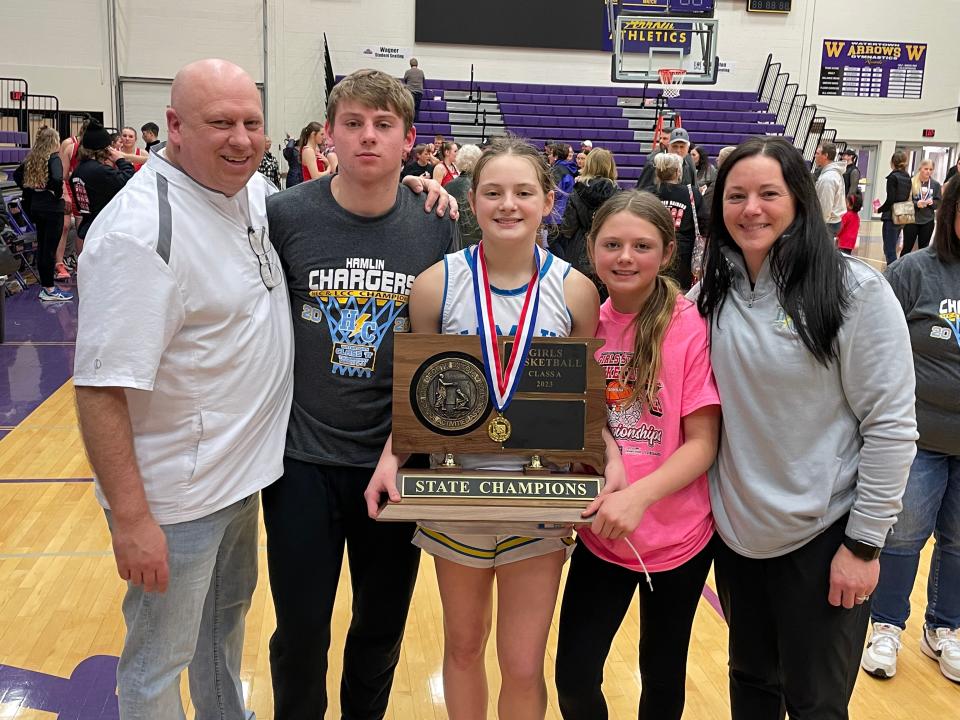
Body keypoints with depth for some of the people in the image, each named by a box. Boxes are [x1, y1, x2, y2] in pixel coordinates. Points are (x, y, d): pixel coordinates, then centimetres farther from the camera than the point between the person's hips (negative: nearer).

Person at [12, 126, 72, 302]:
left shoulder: (32, 158, 9)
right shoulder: (54, 158, -13)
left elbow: (17, 175, 16)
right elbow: (57, 178, -29)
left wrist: (29, 190, 14)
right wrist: (58, 194, -13)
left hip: (36, 206, 7)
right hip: (52, 208, -7)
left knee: (41, 246, 12)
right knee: (50, 248, -3)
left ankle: (45, 286, 20)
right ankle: (50, 290, 0)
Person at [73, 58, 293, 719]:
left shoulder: (254, 192, -1)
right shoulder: (139, 231, -25)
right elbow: (101, 389, -25)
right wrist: (130, 517, -24)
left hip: (240, 474, 8)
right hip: (175, 499, -8)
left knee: (228, 616, 28)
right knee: (159, 662, 12)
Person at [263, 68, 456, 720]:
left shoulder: (438, 227, -4)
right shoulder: (285, 215, -7)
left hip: (399, 459, 1)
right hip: (305, 458, -1)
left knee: (383, 626, 18)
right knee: (301, 634, 11)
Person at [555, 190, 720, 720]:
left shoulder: (690, 326, -14)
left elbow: (703, 442, -14)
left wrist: (637, 496, -28)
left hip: (676, 536, -3)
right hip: (599, 534, 3)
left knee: (662, 674, 17)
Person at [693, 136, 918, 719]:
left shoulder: (855, 290, -14)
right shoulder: (710, 295, 0)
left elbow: (891, 425, -13)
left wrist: (864, 543, -12)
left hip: (821, 539, -4)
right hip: (735, 531, 4)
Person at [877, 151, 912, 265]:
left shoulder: (893, 177, -13)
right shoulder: (908, 178, 10)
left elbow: (890, 200, -17)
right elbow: (907, 198, 12)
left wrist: (879, 210, -2)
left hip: (891, 218, -8)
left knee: (889, 250, -6)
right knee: (892, 248, 18)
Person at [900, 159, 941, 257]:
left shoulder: (935, 185, 2)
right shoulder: (911, 182, -6)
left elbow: (939, 203, 6)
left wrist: (932, 202, -15)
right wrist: (916, 204, -22)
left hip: (928, 221, 3)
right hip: (912, 220, -2)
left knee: (923, 249, 10)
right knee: (907, 247, 4)